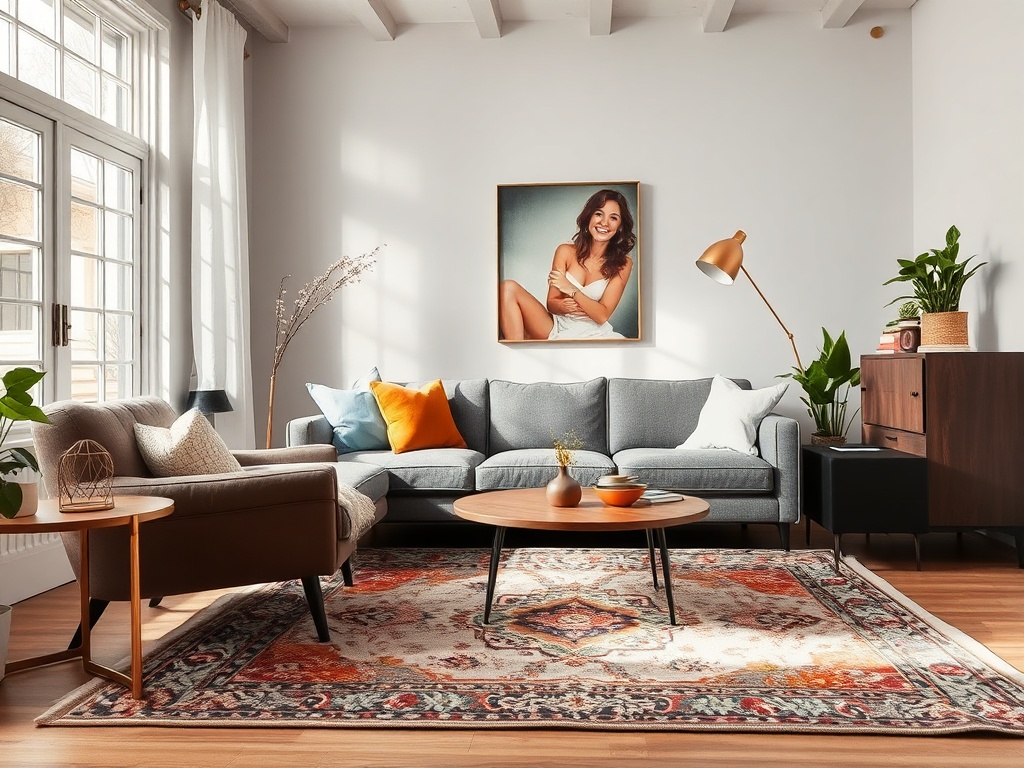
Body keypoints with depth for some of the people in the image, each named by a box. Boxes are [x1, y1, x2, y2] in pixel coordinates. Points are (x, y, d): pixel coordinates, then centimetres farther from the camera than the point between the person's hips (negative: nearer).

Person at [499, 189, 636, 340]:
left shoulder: (623, 263, -1)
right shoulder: (566, 251, 2)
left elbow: (602, 316, -7)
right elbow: (551, 303, 3)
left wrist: (571, 290, -19)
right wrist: (564, 306, -21)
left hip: (593, 335, -1)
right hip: (556, 327, 1)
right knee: (508, 288, -17)